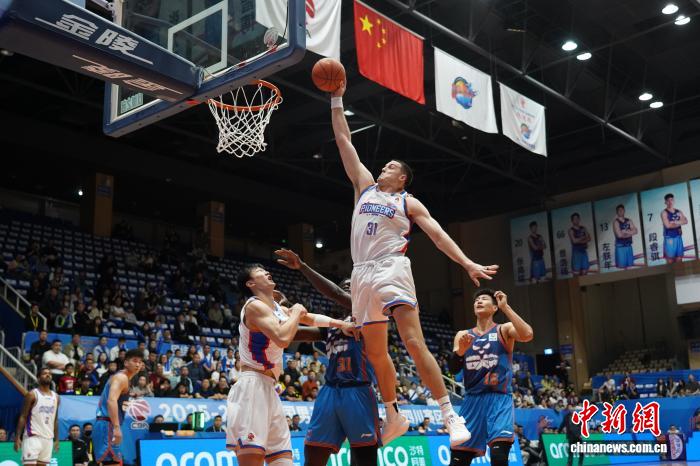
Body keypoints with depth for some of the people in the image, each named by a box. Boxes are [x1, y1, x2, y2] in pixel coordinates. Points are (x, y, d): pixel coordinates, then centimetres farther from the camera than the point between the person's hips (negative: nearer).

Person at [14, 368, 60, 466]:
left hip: (48, 438, 5)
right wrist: (17, 437, -12)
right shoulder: (32, 395, -5)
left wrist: (56, 439, 14)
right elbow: (23, 417, -6)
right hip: (33, 437, -5)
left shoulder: (56, 397, 11)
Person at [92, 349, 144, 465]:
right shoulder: (122, 377, -11)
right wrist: (117, 427, -32)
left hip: (106, 426, 10)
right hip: (107, 426, -10)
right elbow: (111, 401, -26)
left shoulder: (121, 377, 20)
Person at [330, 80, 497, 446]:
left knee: (414, 343, -16)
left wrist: (467, 263, -11)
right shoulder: (365, 186, 20)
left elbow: (438, 234, 3)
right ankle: (394, 417, 22)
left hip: (391, 269, -4)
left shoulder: (408, 202, 10)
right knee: (376, 352, 8)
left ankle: (451, 415, -15)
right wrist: (336, 100, 18)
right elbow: (344, 141, 20)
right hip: (362, 274, 5)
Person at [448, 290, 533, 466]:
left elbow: (527, 335, -20)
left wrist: (505, 307, -17)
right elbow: (453, 369, 3)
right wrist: (460, 350, -17)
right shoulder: (463, 335, 13)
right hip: (472, 399, 4)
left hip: (499, 399, -4)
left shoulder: (504, 330, 3)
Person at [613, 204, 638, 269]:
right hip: (620, 246, -6)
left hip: (629, 246, 6)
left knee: (629, 266, 7)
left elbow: (635, 231, 0)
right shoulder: (616, 222, -6)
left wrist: (625, 232, -12)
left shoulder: (629, 221, 11)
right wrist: (629, 233, -4)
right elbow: (619, 235, -17)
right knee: (621, 267, -7)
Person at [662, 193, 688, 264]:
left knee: (679, 259, 6)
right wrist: (679, 223, -3)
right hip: (669, 238, -5)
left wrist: (676, 222, -15)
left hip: (678, 237, 5)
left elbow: (685, 221, -1)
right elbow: (668, 225, -15)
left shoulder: (678, 212, 13)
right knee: (670, 260, -6)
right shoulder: (664, 212, -4)